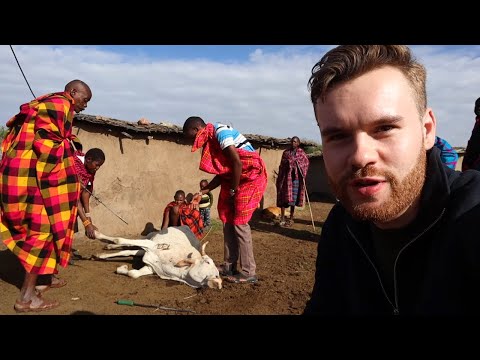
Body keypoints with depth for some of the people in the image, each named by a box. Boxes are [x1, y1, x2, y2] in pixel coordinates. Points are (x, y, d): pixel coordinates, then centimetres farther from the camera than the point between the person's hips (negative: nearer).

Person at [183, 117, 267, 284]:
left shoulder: (220, 132, -15)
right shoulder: (211, 140, 13)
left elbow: (237, 162, -22)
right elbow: (222, 173, 14)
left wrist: (233, 190, -14)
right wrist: (203, 192, 8)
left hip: (250, 178, -9)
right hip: (234, 179, 9)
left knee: (239, 223, -8)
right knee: (228, 222, 10)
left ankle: (248, 272, 0)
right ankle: (229, 266, 19)